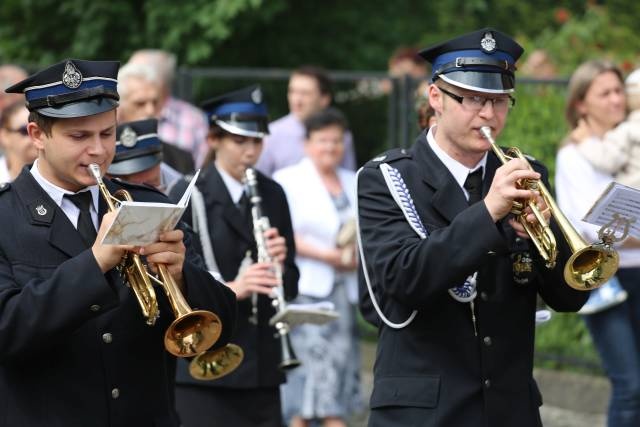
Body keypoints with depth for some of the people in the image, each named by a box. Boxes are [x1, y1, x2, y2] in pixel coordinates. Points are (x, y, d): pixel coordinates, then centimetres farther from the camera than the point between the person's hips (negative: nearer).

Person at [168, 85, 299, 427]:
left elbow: (290, 286, 12)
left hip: (260, 364, 5)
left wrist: (279, 262, -10)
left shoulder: (271, 196, 10)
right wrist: (231, 289, -26)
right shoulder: (188, 197, -4)